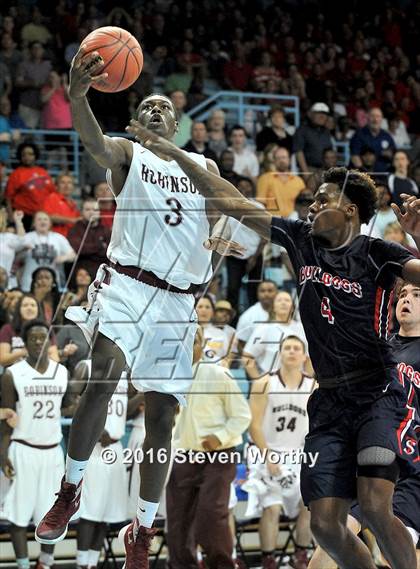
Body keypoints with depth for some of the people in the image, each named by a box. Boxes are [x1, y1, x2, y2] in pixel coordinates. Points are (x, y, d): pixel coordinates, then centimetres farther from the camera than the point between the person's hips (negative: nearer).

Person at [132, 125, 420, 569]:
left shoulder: (376, 254, -4)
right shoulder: (301, 240, 8)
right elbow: (231, 202, 10)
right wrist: (174, 154, 9)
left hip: (377, 394, -5)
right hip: (329, 400, 5)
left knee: (374, 507, -23)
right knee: (325, 524, -3)